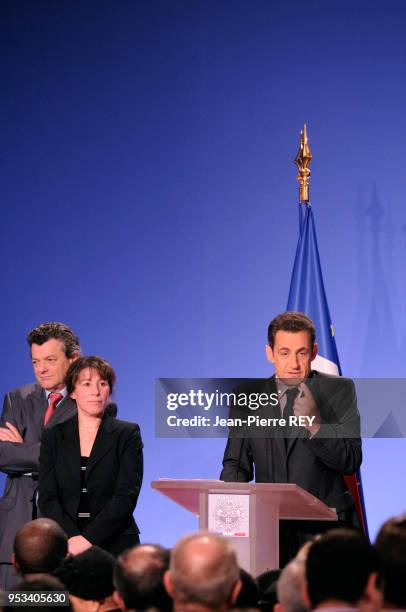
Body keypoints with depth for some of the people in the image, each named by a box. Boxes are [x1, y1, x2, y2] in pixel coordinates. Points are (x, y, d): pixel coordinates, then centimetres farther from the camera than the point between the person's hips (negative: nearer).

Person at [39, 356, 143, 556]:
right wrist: (71, 539, -13)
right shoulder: (53, 436, 10)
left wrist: (88, 538, -15)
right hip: (66, 549, 2)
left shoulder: (127, 434, 3)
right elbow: (47, 498, 2)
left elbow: (126, 496, -6)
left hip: (116, 545, -1)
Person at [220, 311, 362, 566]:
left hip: (325, 528, -1)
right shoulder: (248, 395, 11)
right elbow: (236, 464, 13)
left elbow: (351, 461, -3)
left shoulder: (339, 390, 4)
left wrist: (314, 423, -18)